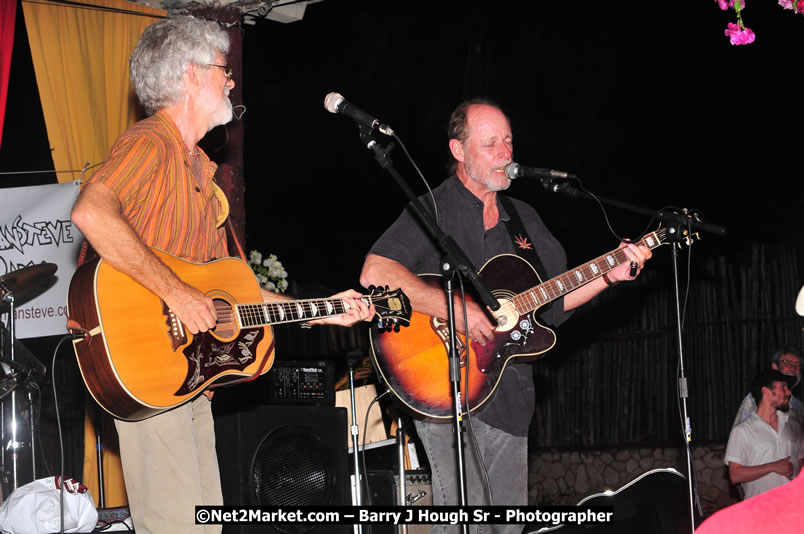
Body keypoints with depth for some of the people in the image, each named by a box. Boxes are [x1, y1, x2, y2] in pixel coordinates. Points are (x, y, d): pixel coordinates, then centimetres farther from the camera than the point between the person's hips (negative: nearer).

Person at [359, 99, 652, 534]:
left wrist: (609, 274, 6)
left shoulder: (524, 219, 18)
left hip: (510, 397, 7)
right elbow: (375, 273, -21)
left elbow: (553, 300, 21)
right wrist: (456, 310, -26)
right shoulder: (434, 209, -6)